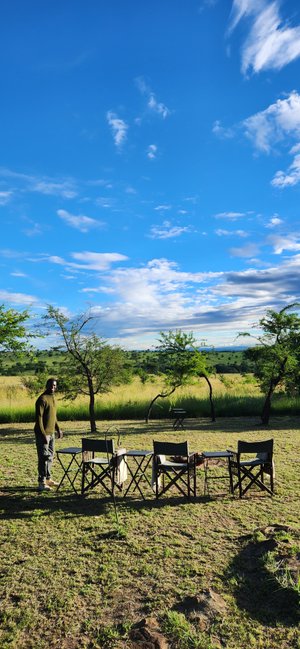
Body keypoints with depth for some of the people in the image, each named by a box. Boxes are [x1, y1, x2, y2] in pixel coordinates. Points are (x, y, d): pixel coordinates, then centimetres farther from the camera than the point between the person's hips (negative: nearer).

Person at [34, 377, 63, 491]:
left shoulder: (53, 398, 13)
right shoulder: (42, 399, -15)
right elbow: (38, 418, -19)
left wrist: (58, 429, 16)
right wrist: (43, 434, -22)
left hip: (51, 433, 9)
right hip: (43, 434, -9)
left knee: (50, 456, 14)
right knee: (44, 457, -5)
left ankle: (48, 479, 25)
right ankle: (41, 483, 2)